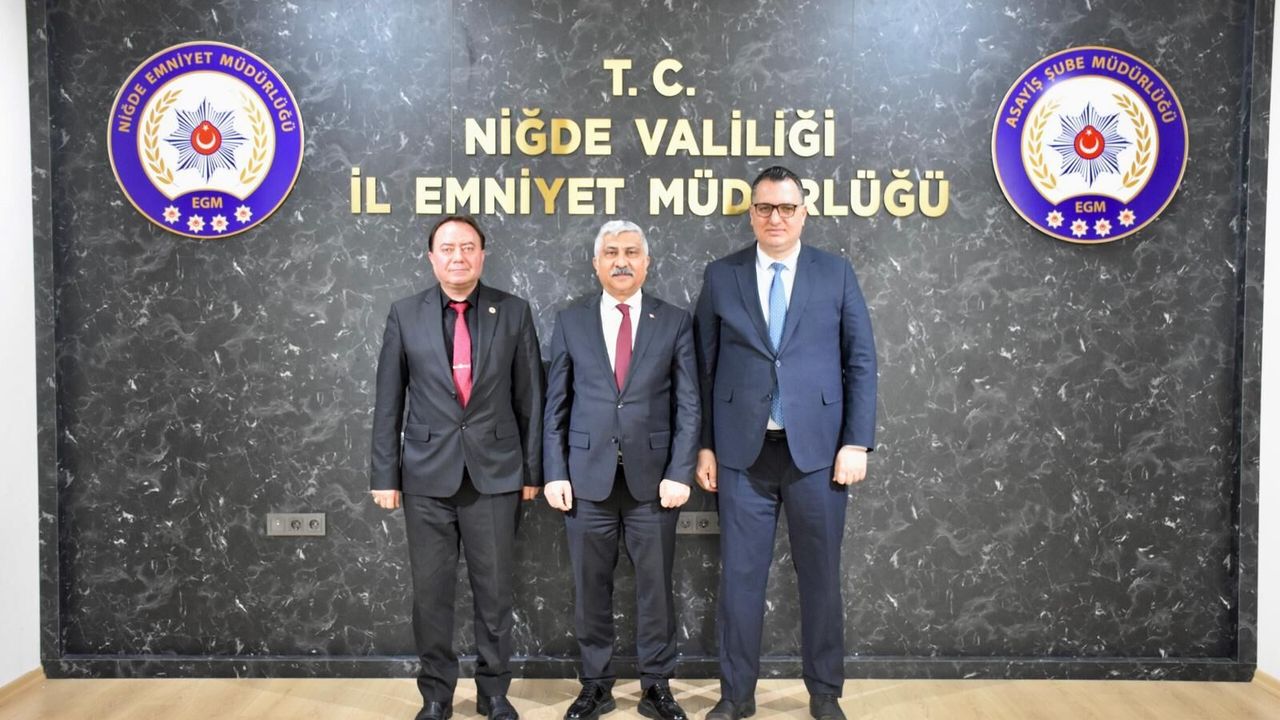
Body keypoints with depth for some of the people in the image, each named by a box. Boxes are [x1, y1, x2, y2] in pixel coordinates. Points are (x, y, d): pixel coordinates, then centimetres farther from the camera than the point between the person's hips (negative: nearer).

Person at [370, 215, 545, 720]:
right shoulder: (405, 315, 1)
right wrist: (385, 474, 1)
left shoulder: (514, 313, 1)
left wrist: (532, 470, 2)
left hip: (496, 471, 0)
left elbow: (530, 398, 3)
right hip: (427, 473, 1)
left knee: (494, 590, 9)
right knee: (431, 591, 8)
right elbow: (389, 403, 3)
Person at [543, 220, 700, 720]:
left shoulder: (675, 322, 3)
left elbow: (688, 406, 0)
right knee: (591, 589, 9)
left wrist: (680, 473, -8)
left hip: (653, 477, -1)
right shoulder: (570, 321, 6)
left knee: (655, 587, 8)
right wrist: (554, 473, -2)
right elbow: (555, 405, 5)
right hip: (587, 477, 1)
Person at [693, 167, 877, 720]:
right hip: (743, 451, 0)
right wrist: (705, 446, 2)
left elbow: (861, 362, 2)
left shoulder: (836, 273, 4)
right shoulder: (720, 276, 5)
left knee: (820, 576, 10)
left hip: (816, 449, 0)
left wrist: (856, 443, -5)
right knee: (740, 576, 7)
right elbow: (705, 368, 5)